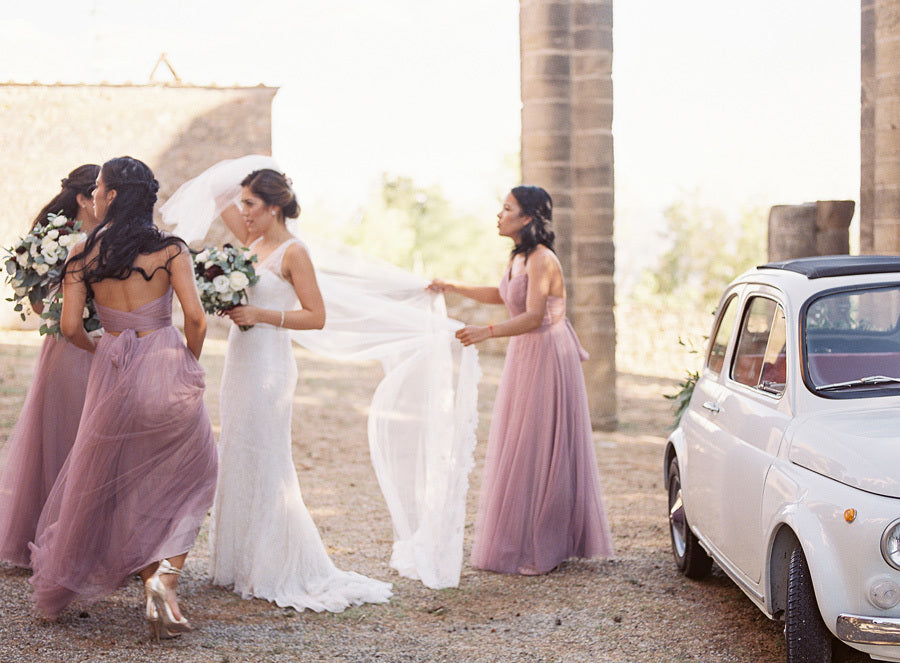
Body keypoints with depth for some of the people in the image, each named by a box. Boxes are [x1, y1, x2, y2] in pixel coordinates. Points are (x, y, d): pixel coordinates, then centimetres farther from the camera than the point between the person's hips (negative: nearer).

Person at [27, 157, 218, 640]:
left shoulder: (83, 253, 1)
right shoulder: (171, 249, -3)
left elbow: (70, 327, -1)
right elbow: (195, 317, -10)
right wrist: (190, 363, 8)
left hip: (112, 374, 2)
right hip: (165, 364, -2)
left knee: (110, 484, 17)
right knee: (187, 478, 12)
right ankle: (165, 575, -8)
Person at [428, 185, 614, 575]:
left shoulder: (541, 259, -18)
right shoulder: (519, 257, 11)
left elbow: (533, 316, -26)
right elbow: (502, 296, 28)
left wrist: (486, 332, -37)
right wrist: (452, 288, 26)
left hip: (546, 359, -9)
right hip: (524, 357, 9)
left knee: (538, 452, -5)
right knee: (518, 451, 11)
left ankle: (540, 551, 2)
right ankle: (521, 542, 19)